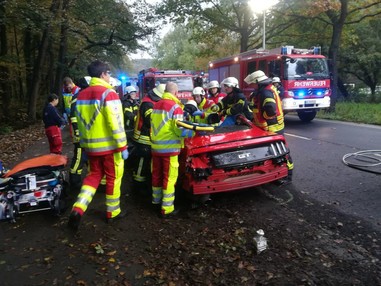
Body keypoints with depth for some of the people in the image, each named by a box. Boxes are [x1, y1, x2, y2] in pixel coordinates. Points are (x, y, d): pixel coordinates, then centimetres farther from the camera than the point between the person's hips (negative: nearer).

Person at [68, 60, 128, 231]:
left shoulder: (81, 95, 9)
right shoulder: (108, 93, -14)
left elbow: (80, 122, 13)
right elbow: (115, 123, -19)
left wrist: (84, 143, 21)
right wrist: (123, 146, -14)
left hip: (91, 145, 6)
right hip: (109, 146, -6)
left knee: (94, 175, 19)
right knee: (113, 178, 9)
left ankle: (78, 209, 4)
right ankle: (112, 213, 22)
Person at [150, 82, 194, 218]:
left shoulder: (156, 105, 11)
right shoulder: (175, 107, -12)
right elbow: (179, 130, -17)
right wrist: (196, 131, -14)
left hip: (156, 146, 7)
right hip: (169, 148, -7)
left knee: (157, 174, 18)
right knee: (169, 177, -1)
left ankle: (156, 200, 34)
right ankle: (167, 209, 3)